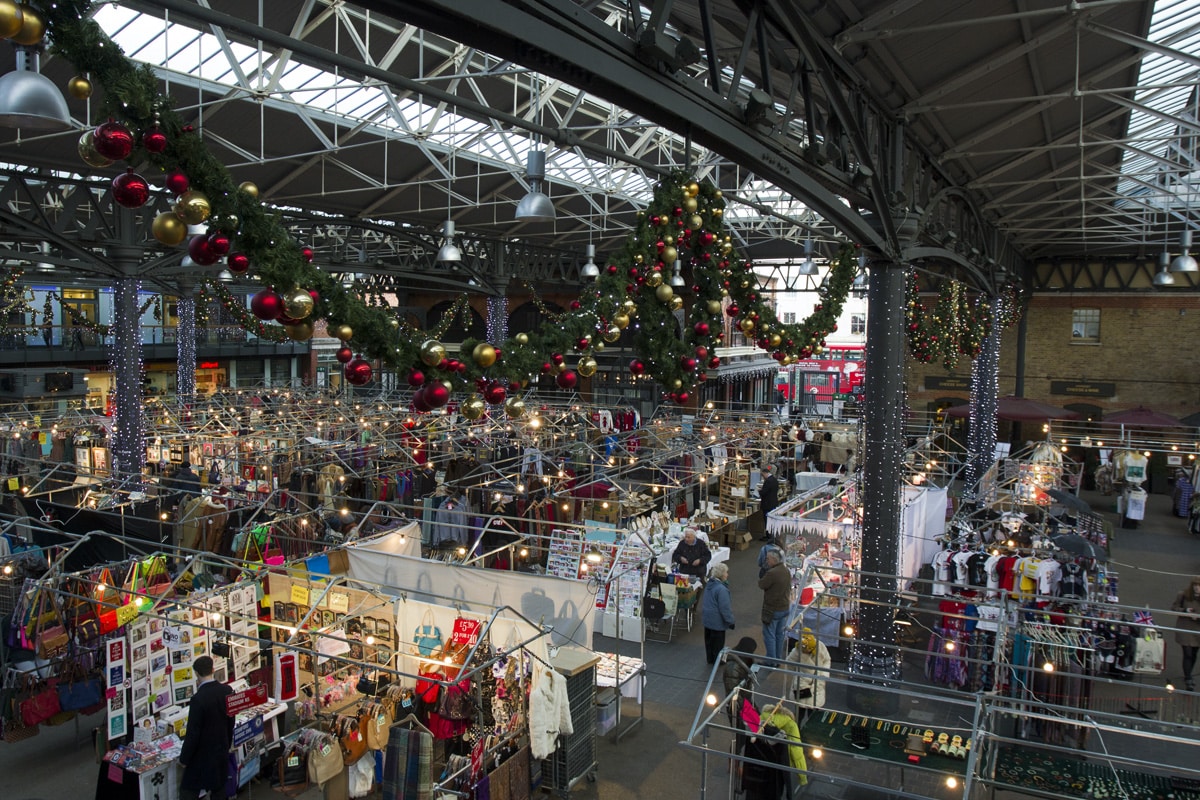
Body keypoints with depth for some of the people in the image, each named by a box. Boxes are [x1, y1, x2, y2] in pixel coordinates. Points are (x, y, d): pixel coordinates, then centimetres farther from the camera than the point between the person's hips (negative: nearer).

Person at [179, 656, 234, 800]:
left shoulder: (198, 698, -23)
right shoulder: (227, 691, -4)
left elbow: (193, 733, -19)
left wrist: (184, 758, -6)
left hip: (203, 756, -6)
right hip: (222, 752, 6)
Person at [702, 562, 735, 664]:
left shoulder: (709, 584, 2)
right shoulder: (721, 589, -27)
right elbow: (725, 608, -23)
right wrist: (730, 621, -13)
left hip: (707, 618, 9)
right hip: (717, 621, -9)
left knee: (709, 639, 20)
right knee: (718, 642, 8)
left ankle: (710, 658, 34)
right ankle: (717, 661, 21)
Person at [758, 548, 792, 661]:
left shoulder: (772, 573, -26)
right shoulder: (787, 571, 2)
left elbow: (761, 585, -15)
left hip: (772, 609, -8)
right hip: (784, 608, 8)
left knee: (769, 635, 3)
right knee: (780, 634, 18)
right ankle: (779, 658, 28)